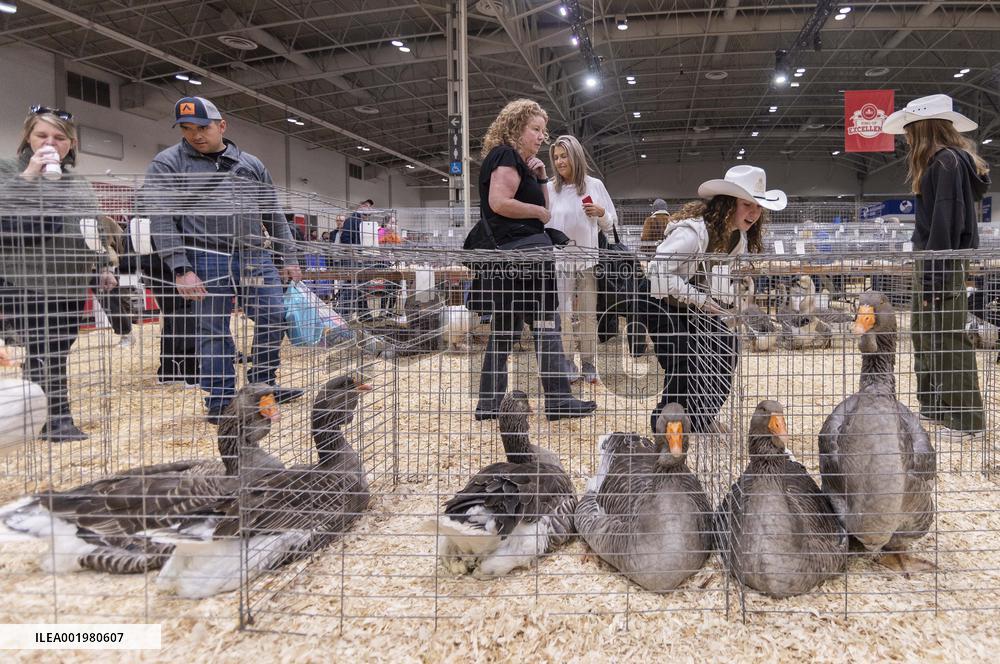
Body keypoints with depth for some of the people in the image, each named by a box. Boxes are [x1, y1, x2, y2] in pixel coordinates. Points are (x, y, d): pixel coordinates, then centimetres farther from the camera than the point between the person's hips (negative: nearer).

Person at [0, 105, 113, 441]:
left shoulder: (78, 183, 18)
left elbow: (91, 231, 24)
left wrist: (102, 267, 19)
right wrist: (28, 175, -19)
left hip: (71, 283, 5)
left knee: (58, 354, 8)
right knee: (42, 353, -10)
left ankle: (51, 418, 15)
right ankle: (57, 419, -3)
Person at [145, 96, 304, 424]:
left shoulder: (251, 164, 14)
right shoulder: (167, 164, 3)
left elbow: (274, 215, 18)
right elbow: (161, 220, -6)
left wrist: (289, 259, 13)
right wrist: (180, 269, -15)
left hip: (256, 256, 4)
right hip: (207, 259, -4)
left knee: (273, 319, 3)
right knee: (214, 332, 0)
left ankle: (263, 385, 21)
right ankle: (221, 402, 12)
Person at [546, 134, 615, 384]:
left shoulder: (594, 185, 4)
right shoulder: (549, 188, 1)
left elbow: (609, 224, 10)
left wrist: (601, 213, -8)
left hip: (589, 258, 1)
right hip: (559, 258, -1)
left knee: (589, 314, 7)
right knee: (564, 314, 0)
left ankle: (589, 365, 15)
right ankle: (567, 364, 10)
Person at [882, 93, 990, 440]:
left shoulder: (947, 160, -13)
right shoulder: (935, 161, 17)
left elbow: (945, 223, -20)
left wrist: (935, 275, -21)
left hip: (943, 263, -10)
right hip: (928, 261, 10)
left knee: (948, 339, -5)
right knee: (923, 334, 15)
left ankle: (967, 418, 4)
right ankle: (933, 406, 26)